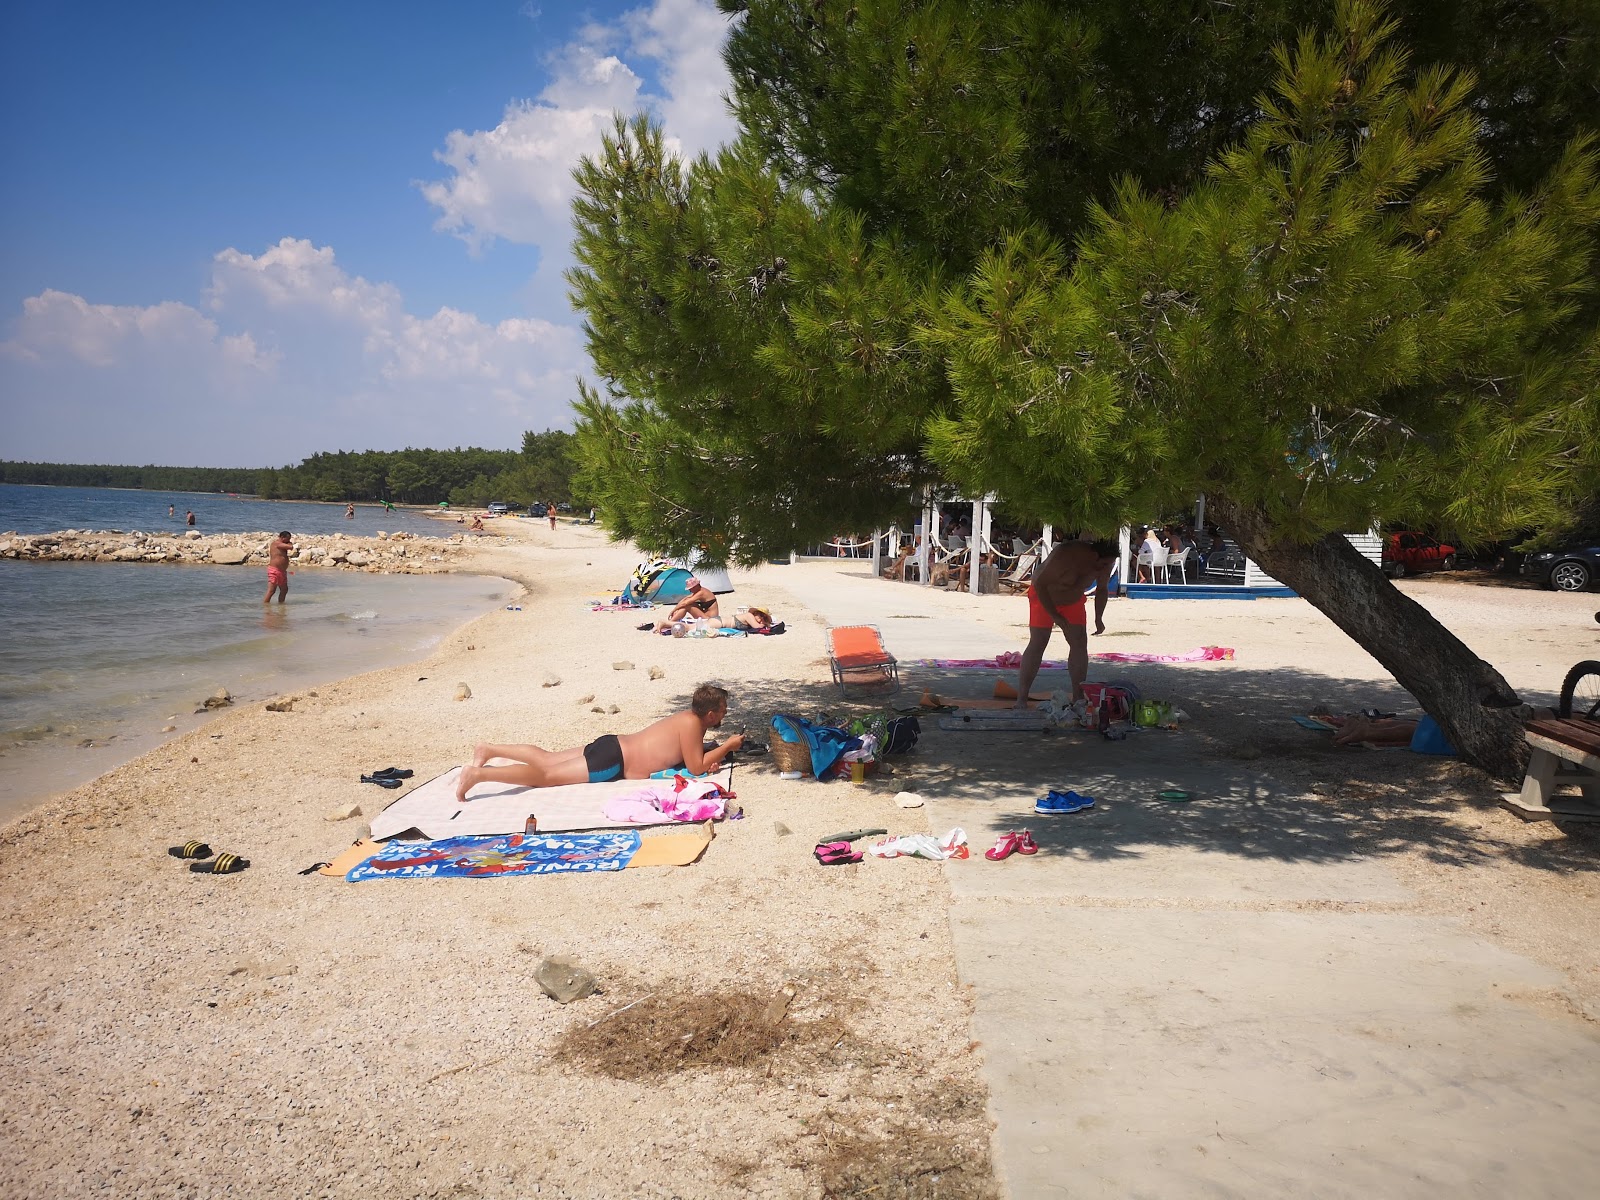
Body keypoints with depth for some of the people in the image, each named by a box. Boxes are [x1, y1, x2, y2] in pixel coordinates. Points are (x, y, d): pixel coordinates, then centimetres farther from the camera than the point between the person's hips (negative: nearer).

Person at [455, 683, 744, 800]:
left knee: (547, 759, 18)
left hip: (612, 746, 9)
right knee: (545, 776, -11)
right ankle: (478, 773, -17)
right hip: (612, 762, -9)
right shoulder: (692, 725, -17)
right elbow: (696, 767, -20)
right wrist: (727, 746, -10)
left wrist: (711, 754, 7)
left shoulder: (689, 718, 10)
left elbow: (688, 751, 25)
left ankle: (489, 749, 24)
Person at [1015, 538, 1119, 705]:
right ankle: (1021, 699, -16)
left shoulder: (1106, 564, -14)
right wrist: (1055, 616, -30)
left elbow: (1102, 589, 5)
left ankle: (1078, 697, 3)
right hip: (1043, 597, -6)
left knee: (1080, 643, -4)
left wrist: (1098, 618, -6)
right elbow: (1040, 584, -30)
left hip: (1073, 600, 6)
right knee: (1038, 643, -15)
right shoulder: (1066, 556, -35)